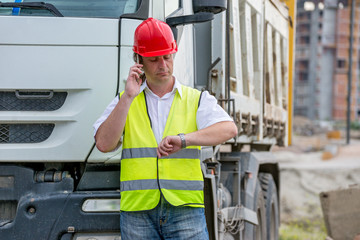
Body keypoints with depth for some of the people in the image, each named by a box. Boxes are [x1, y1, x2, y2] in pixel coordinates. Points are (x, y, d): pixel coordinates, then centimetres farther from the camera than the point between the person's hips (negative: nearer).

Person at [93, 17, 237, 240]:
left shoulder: (196, 100, 10)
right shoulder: (124, 103, 13)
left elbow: (229, 129, -9)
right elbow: (104, 144, -3)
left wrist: (183, 139, -25)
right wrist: (128, 97, -8)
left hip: (185, 210, -1)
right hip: (137, 211, 1)